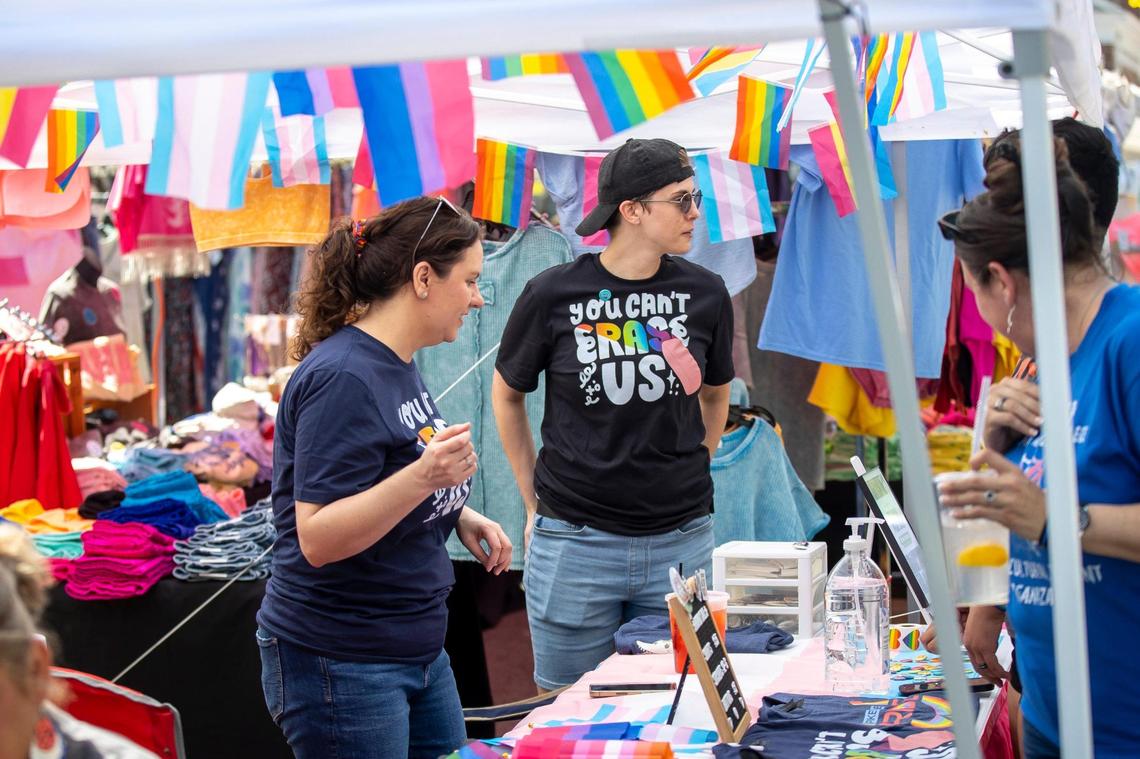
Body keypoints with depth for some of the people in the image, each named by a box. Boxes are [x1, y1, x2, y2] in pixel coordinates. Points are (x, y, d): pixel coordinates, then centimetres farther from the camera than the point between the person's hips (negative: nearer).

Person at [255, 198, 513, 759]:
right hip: (342, 665, -9)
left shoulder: (397, 366, 8)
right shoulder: (343, 377, -20)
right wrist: (420, 478, -38)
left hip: (418, 650, 9)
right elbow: (317, 539, -25)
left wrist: (460, 516, 6)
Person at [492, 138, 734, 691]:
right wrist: (534, 501, 7)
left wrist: (688, 477, 12)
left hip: (681, 541, 2)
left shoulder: (704, 294, 1)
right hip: (576, 540, -2)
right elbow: (507, 393, 8)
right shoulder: (554, 295, -7)